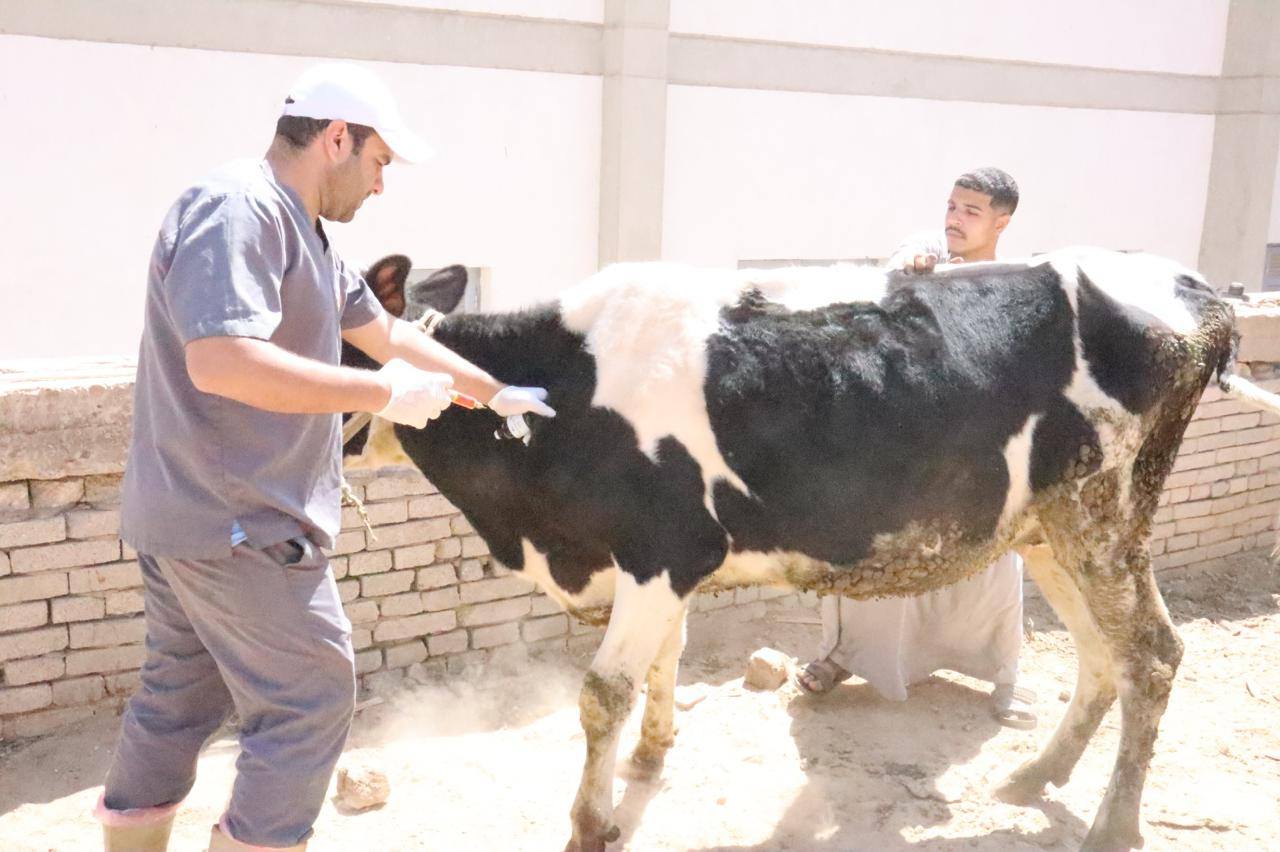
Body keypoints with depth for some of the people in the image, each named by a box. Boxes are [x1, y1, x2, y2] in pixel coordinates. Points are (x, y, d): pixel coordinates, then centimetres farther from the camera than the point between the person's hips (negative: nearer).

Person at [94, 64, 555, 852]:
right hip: (242, 525, -10)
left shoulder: (299, 228, 15)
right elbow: (221, 360, -30)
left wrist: (496, 392, 26)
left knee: (181, 698, 19)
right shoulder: (238, 209, -17)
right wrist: (383, 393, -23)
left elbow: (387, 331, 23)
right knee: (312, 701, 0)